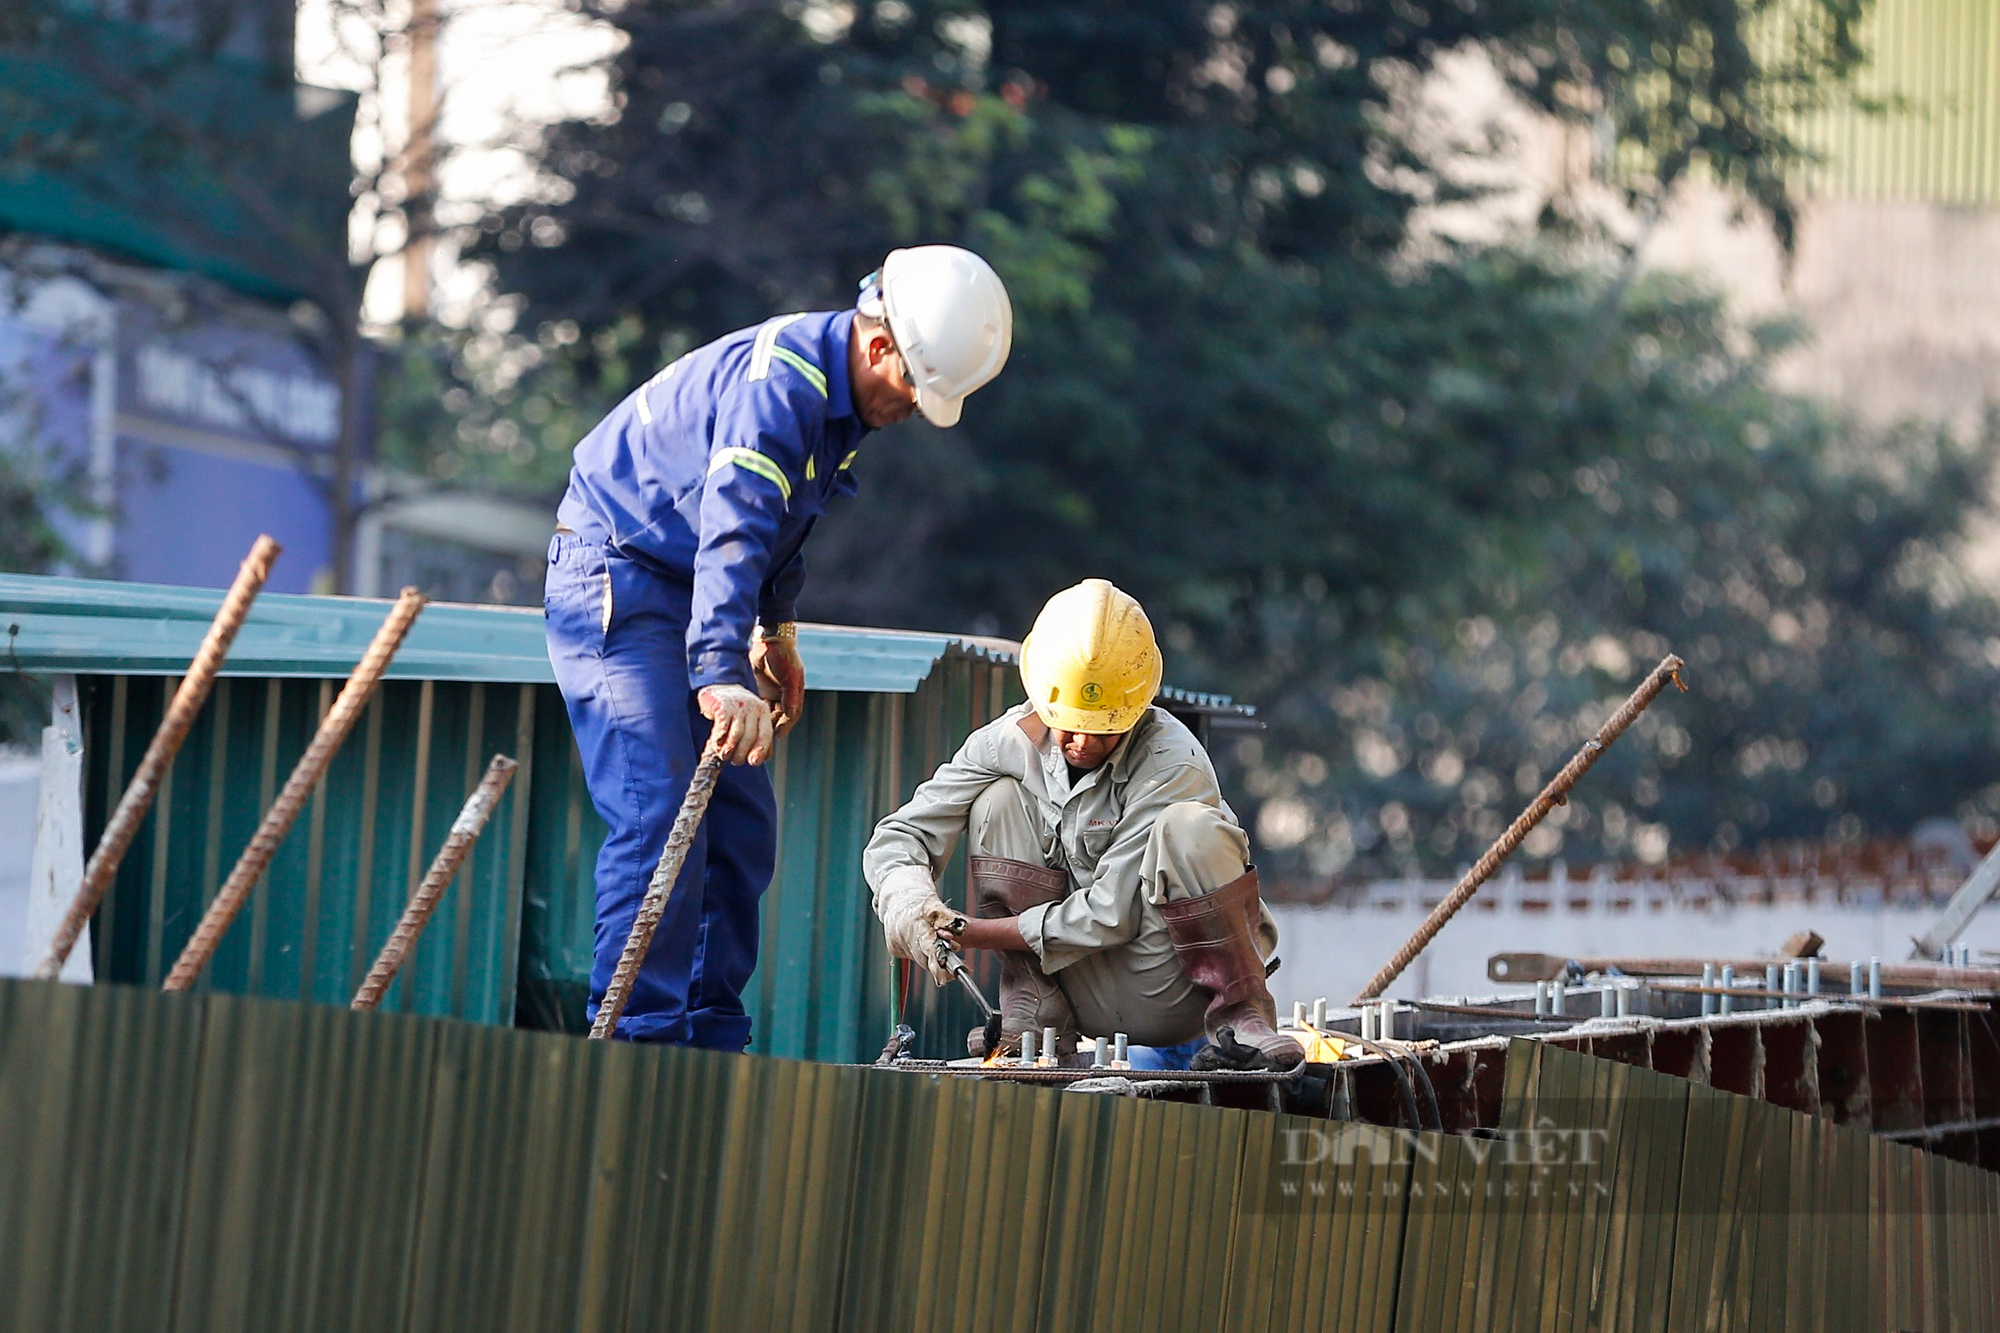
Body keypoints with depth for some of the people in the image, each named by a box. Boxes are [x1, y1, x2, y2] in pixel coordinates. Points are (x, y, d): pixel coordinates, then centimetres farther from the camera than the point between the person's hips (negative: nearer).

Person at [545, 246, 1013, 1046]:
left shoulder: (843, 392, 6)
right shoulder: (780, 381, -26)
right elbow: (732, 530, -38)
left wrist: (776, 628, 22)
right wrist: (722, 673, -48)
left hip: (686, 595, 10)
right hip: (616, 584, -10)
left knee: (742, 826, 5)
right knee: (661, 821, -19)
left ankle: (712, 1043, 8)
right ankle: (637, 1044, -20)